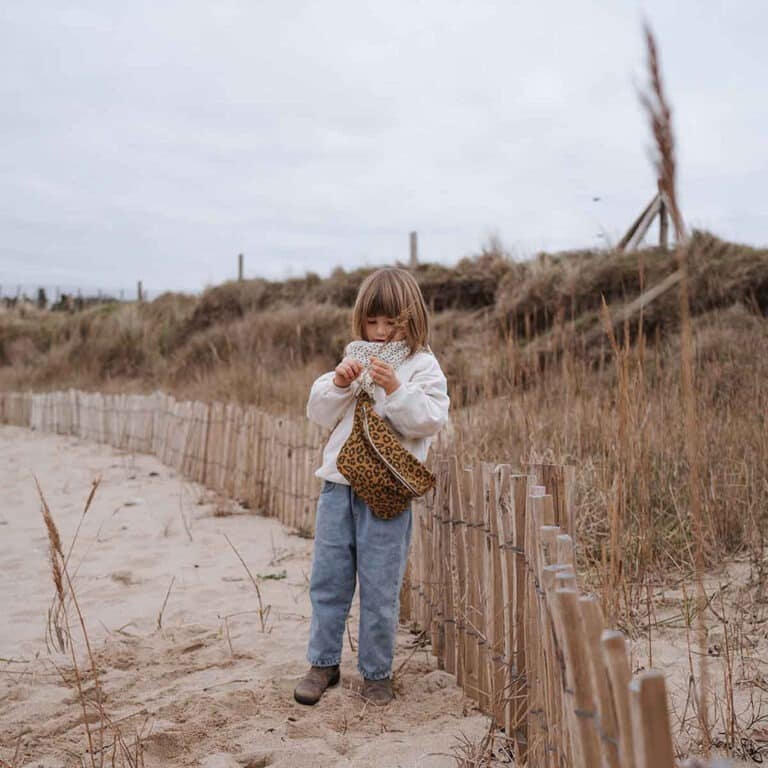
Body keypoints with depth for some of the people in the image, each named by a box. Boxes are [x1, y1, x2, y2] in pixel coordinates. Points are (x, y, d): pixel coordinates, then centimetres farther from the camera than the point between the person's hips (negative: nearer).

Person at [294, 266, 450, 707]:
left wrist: (395, 388, -23)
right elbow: (320, 414, 9)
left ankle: (377, 672, 18)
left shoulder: (423, 366, -3)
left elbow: (430, 420, -14)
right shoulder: (355, 359, 12)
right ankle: (324, 662, 26)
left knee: (380, 588, 2)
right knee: (328, 578, 11)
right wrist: (338, 383, -8)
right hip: (339, 483, 5)